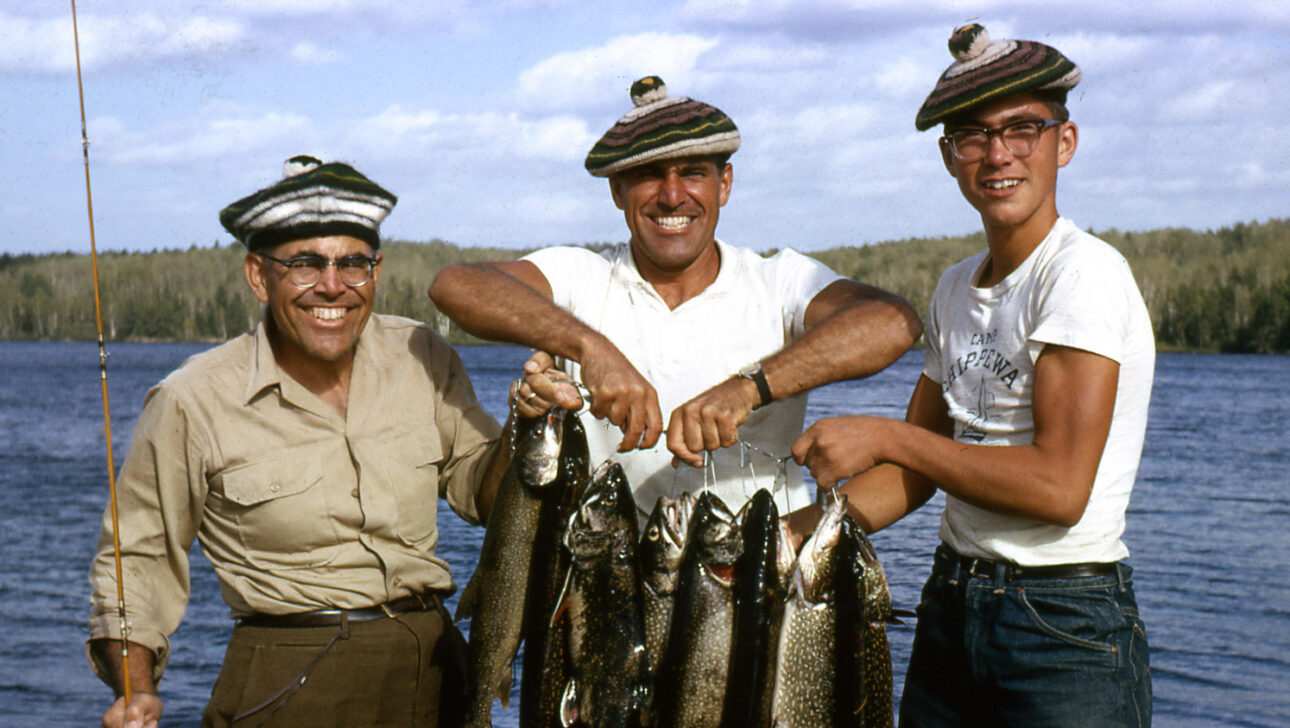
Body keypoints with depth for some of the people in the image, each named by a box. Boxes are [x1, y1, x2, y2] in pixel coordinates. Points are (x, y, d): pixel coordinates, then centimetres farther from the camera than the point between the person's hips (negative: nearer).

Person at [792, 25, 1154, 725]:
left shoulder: (1085, 273, -14)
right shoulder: (956, 289, 10)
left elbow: (1060, 487, -22)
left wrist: (884, 436, -17)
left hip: (1069, 633, -7)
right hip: (950, 611, 7)